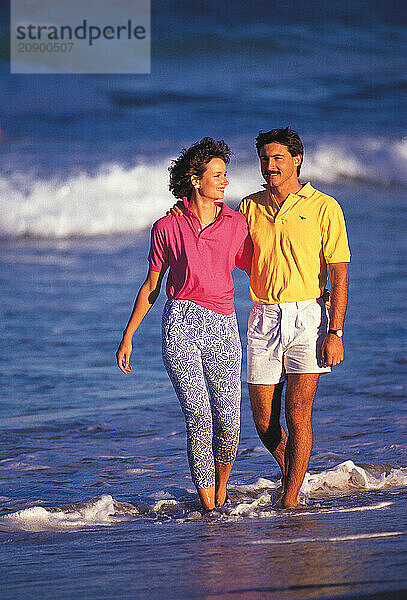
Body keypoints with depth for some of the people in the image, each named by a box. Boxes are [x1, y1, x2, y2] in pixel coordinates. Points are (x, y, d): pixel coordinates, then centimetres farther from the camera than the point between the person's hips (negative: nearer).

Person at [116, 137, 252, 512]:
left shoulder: (236, 224, 8)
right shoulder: (168, 227, 4)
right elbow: (152, 285, 12)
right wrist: (128, 336, 12)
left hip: (223, 326, 2)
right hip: (181, 323, -2)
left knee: (228, 422, -5)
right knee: (198, 418, -11)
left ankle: (221, 491, 22)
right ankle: (208, 507, -3)